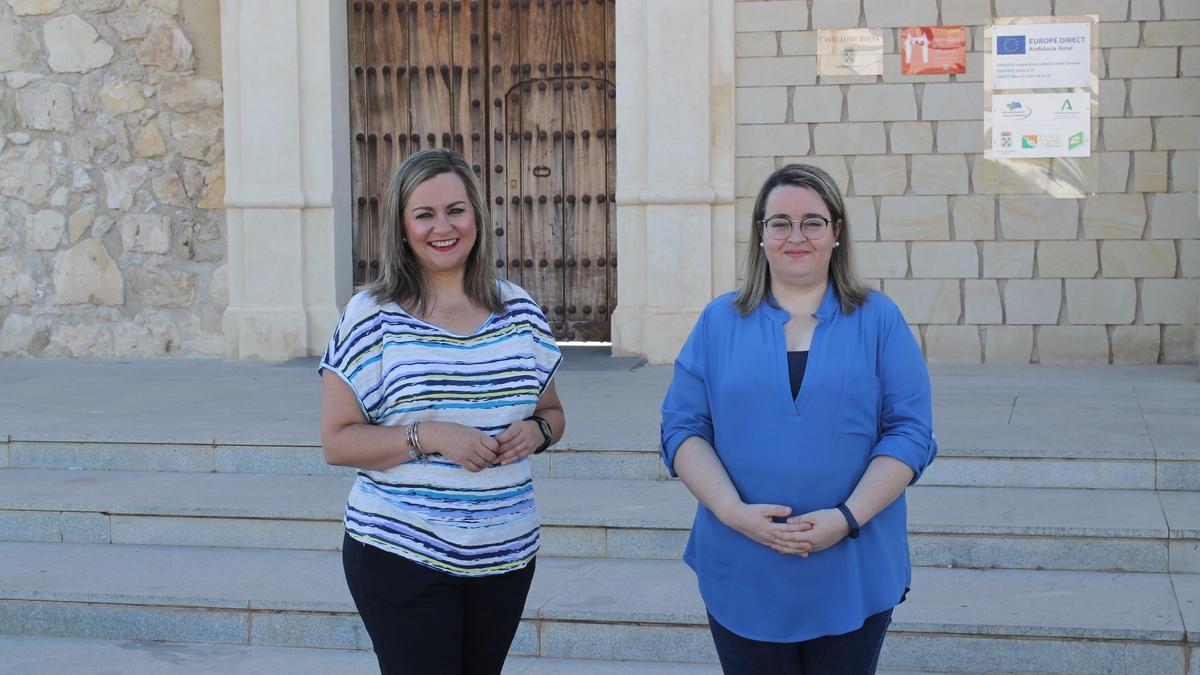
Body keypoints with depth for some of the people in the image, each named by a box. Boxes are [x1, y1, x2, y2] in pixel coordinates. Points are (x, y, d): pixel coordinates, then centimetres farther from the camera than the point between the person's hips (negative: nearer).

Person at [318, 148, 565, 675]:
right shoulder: (371, 317, -7)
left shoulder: (518, 310, 6)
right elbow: (336, 442, -8)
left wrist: (536, 431, -7)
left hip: (507, 553, 4)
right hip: (400, 556, -4)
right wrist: (427, 437, -21)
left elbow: (552, 412, 16)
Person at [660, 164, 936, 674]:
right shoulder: (719, 322, 6)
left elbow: (910, 432, -3)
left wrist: (848, 517, -16)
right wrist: (734, 511, -14)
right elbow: (682, 427, 1)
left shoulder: (879, 321, 3)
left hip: (853, 575, 0)